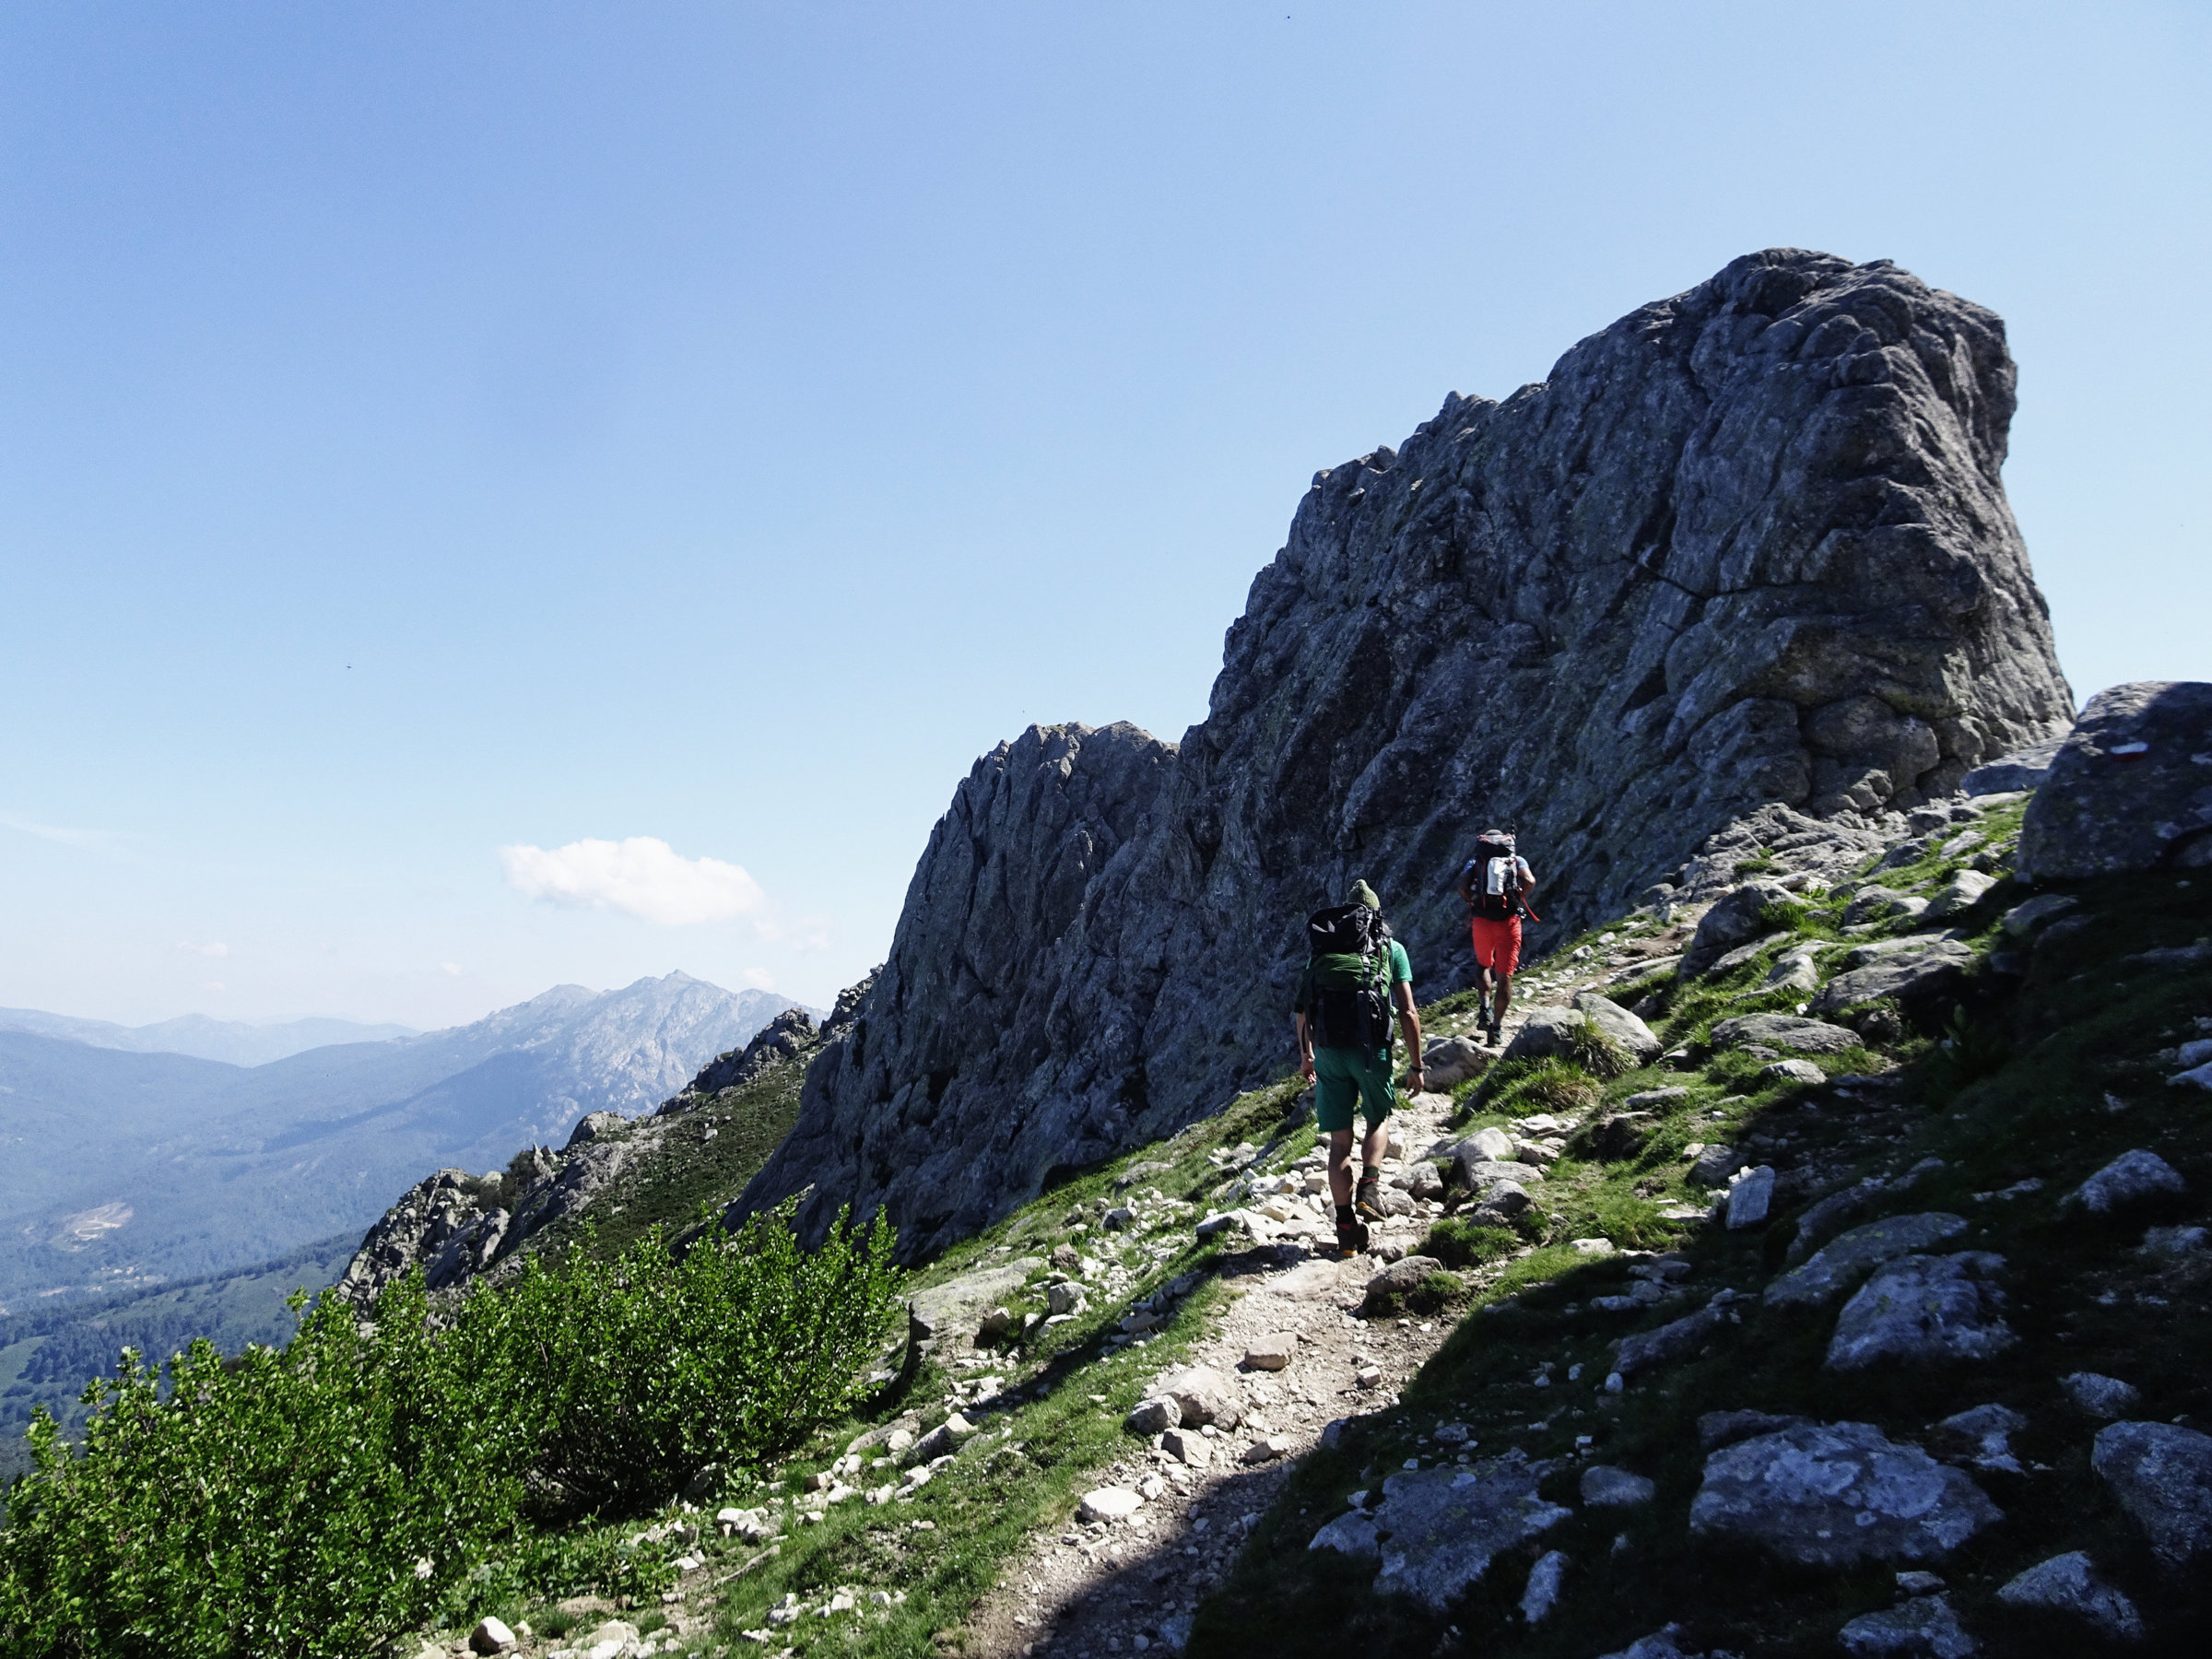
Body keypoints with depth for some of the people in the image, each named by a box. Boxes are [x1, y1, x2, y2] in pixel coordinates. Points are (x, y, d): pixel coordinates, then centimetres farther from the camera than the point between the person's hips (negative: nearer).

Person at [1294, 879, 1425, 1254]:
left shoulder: (1323, 948, 17)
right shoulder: (1391, 949, 10)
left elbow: (1303, 1008, 17)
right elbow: (1408, 1014, 3)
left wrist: (1306, 1055, 29)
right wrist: (1416, 1066, 9)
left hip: (1328, 1051, 2)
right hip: (1371, 1048, -1)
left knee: (1339, 1141, 10)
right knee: (1378, 1120, 25)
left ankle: (1346, 1225, 9)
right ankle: (1369, 1189, 5)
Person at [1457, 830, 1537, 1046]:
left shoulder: (1474, 862, 14)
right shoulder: (1517, 860, 14)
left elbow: (1463, 887, -4)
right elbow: (1529, 881, -5)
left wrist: (1473, 903, 11)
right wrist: (1518, 899, 9)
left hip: (1482, 921, 1)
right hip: (1510, 922, -1)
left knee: (1483, 964, 26)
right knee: (1505, 977, 4)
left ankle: (1485, 1004, 4)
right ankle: (1496, 1028, 2)